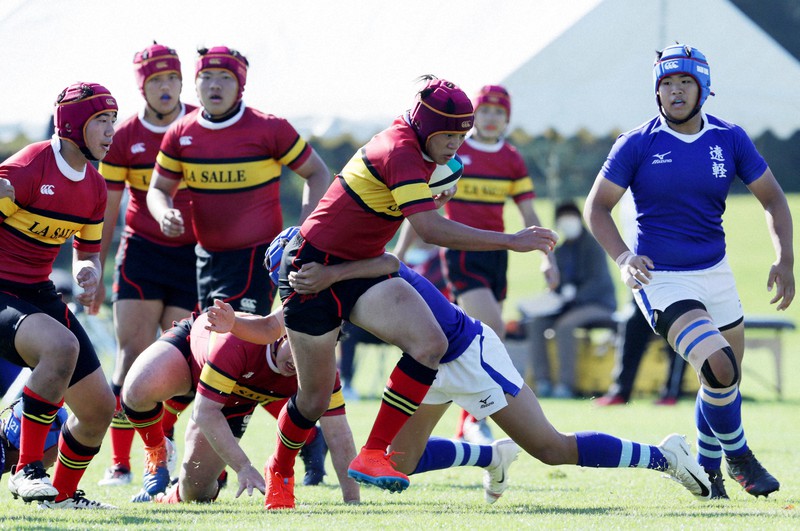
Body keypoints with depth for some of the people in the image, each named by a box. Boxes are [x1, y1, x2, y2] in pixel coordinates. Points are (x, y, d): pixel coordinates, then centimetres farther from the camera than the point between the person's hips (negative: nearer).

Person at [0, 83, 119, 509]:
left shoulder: (94, 186, 8)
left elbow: (88, 250, 19)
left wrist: (89, 271, -4)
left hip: (40, 295, 9)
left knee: (99, 408, 6)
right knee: (61, 344, -38)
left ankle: (62, 494, 30)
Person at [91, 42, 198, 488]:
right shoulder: (124, 139, 2)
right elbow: (106, 210, 8)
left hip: (194, 253, 0)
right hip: (141, 252, 0)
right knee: (133, 351, -9)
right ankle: (120, 462, -7)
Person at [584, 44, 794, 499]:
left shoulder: (730, 139, -1)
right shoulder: (637, 145, -10)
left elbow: (772, 198, 6)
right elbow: (597, 207, -5)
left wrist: (785, 260, -8)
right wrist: (623, 257, -22)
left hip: (715, 273, 5)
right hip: (661, 281, -5)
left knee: (727, 380, 14)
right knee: (719, 369, -21)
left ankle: (707, 469, 35)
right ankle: (738, 456, 2)